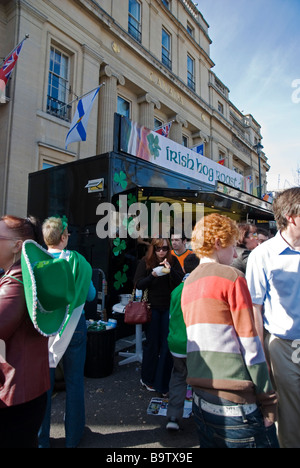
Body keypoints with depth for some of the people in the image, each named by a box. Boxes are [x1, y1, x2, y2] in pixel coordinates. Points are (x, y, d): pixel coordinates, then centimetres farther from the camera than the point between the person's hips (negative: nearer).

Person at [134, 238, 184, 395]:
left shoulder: (173, 261, -1)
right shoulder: (145, 262, -3)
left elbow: (181, 281, -6)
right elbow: (138, 284, -5)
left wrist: (170, 271, -22)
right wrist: (152, 276, -21)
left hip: (169, 308, 1)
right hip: (152, 307, -1)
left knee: (167, 344, 6)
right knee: (152, 343, 10)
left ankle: (162, 383, 22)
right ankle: (148, 379, 31)